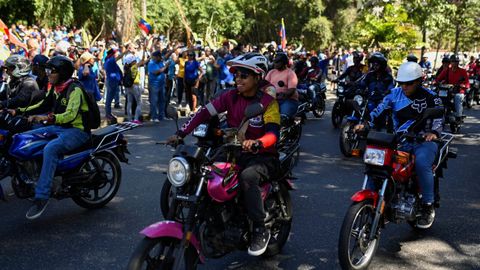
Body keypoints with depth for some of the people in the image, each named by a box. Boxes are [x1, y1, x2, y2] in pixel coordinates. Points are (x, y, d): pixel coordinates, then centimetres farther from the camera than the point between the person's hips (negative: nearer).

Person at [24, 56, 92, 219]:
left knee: (50, 149, -35)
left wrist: (48, 117, -41)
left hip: (77, 130, -10)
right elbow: (42, 105, 17)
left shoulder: (74, 89, -16)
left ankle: (42, 196, -32)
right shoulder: (55, 88, 11)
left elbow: (71, 114, -28)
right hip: (59, 127, 10)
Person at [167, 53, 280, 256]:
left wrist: (256, 143, -44)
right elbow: (204, 112, -3)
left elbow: (273, 133, -22)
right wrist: (182, 133, -15)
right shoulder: (231, 96, 4)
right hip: (235, 153, 6)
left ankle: (260, 230, -22)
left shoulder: (268, 102, -10)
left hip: (262, 157, -5)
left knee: (247, 176, -37)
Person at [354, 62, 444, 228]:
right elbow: (380, 108, -4)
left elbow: (439, 116, -13)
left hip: (423, 141, -4)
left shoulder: (430, 98, -1)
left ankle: (428, 206, -14)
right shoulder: (395, 94, 7)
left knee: (422, 163, -34)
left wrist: (434, 132, -35)